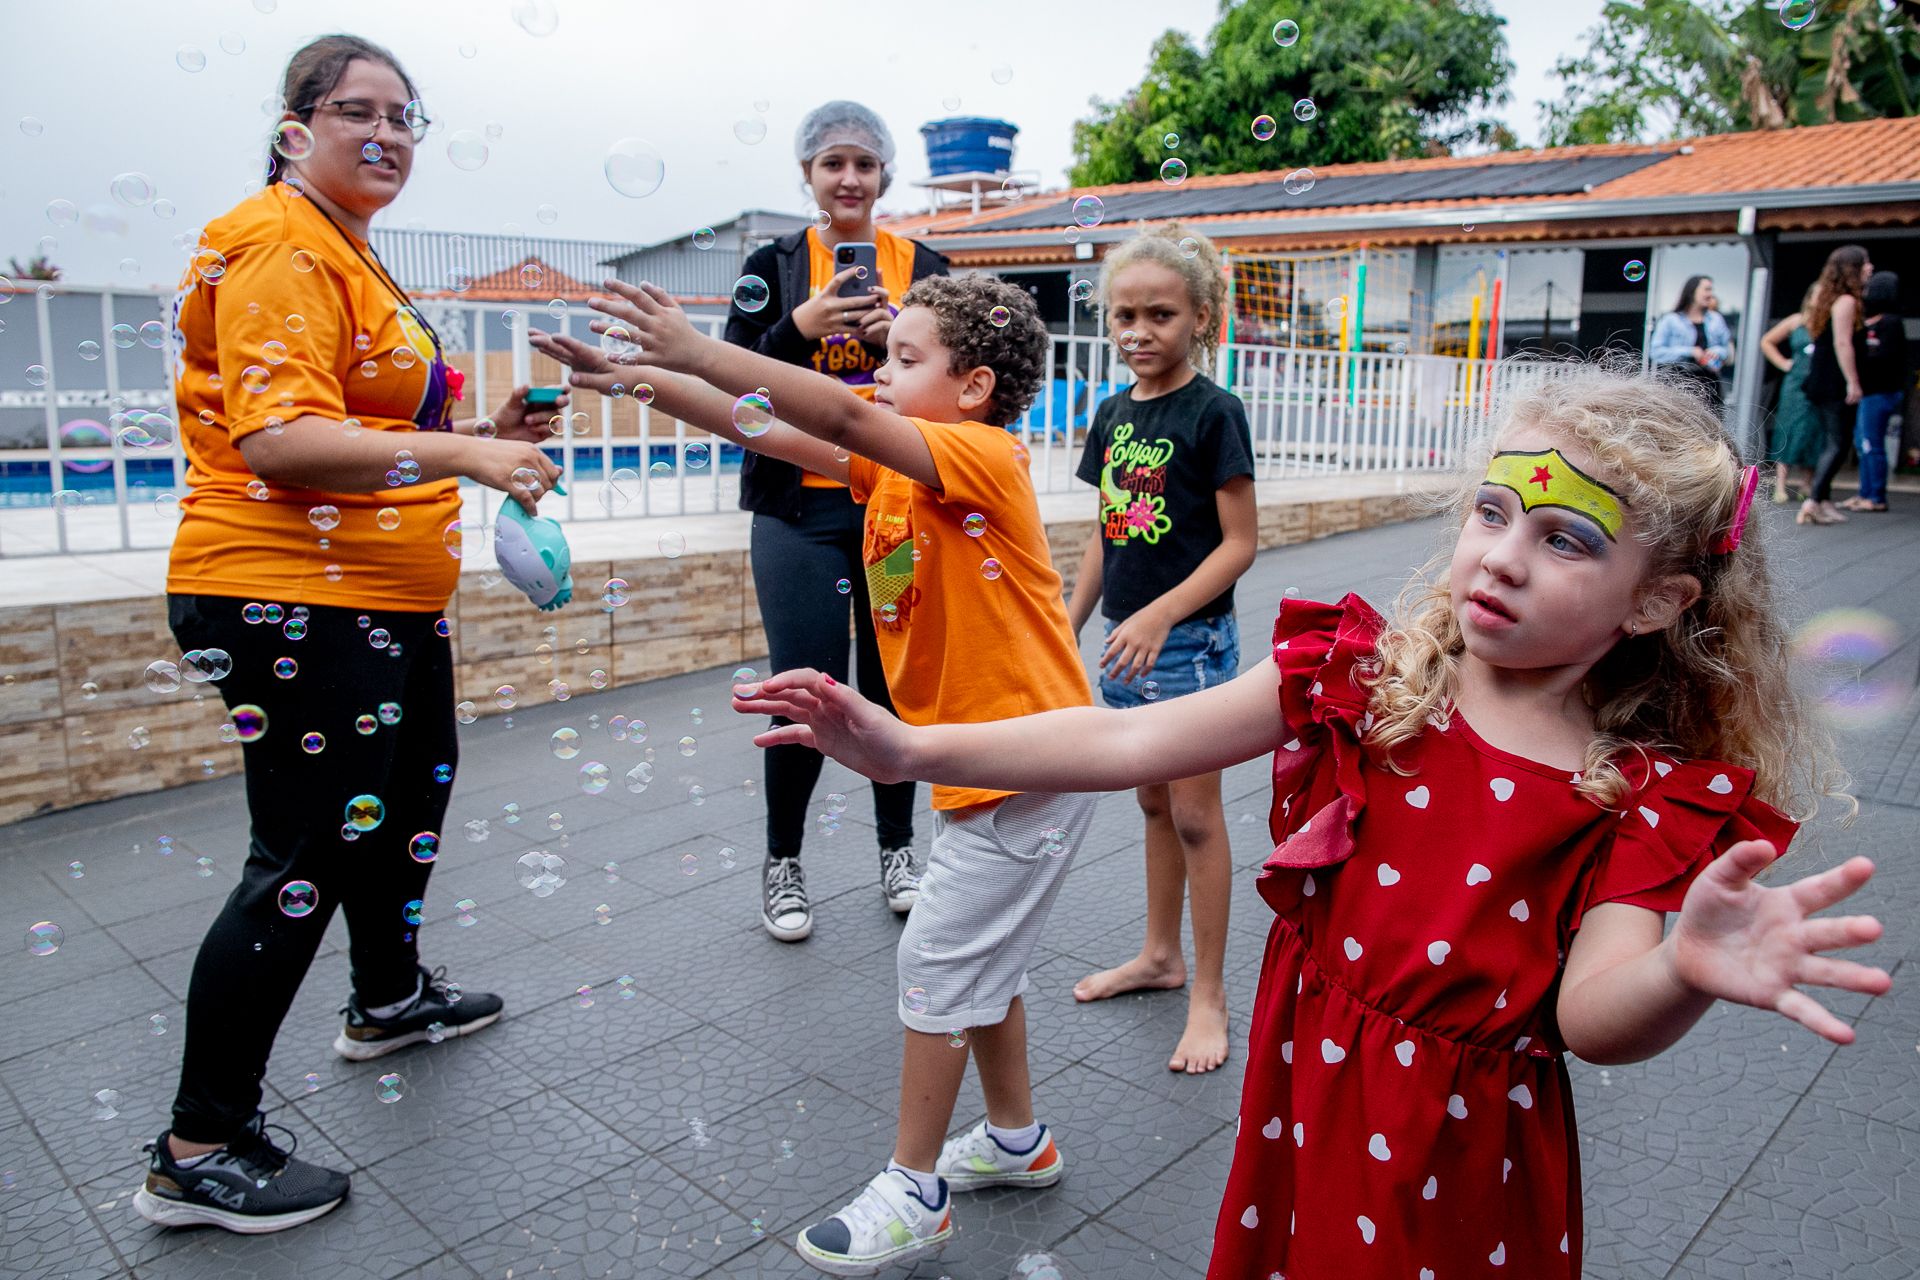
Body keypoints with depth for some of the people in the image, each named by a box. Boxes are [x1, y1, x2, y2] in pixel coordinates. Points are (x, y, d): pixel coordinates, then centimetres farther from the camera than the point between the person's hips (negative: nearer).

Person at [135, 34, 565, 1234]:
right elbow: (276, 439, -26)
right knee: (306, 857, -8)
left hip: (382, 595, 11)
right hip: (290, 597, -11)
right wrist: (456, 453, -35)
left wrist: (482, 433, 10)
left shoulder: (349, 253, 19)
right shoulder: (281, 248, -14)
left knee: (412, 788, 23)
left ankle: (390, 999, 45)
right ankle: (200, 1151, 7)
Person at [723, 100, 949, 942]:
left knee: (895, 682, 7)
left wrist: (898, 335, -11)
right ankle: (782, 862, 18)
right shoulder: (774, 267, 5)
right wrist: (801, 327, -16)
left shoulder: (924, 269, 8)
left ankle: (898, 850, 25)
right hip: (801, 510, -1)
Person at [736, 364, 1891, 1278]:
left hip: (1464, 1149, -1)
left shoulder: (1644, 799, -11)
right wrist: (909, 749, -21)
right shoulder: (1357, 675, -10)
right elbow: (1132, 742, -15)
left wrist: (1690, 971, -45)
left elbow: (1593, 1018, -21)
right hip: (1305, 1093, 2)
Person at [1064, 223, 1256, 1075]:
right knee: (1153, 804, 18)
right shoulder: (1113, 414, 8)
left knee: (1195, 814, 2)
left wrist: (1160, 615, -22)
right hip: (1125, 639, 7)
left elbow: (1239, 541, -14)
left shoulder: (1212, 412, -12)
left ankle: (1208, 993, 15)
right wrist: (1067, 628, 11)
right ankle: (1159, 955, 33)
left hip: (1190, 638, -6)